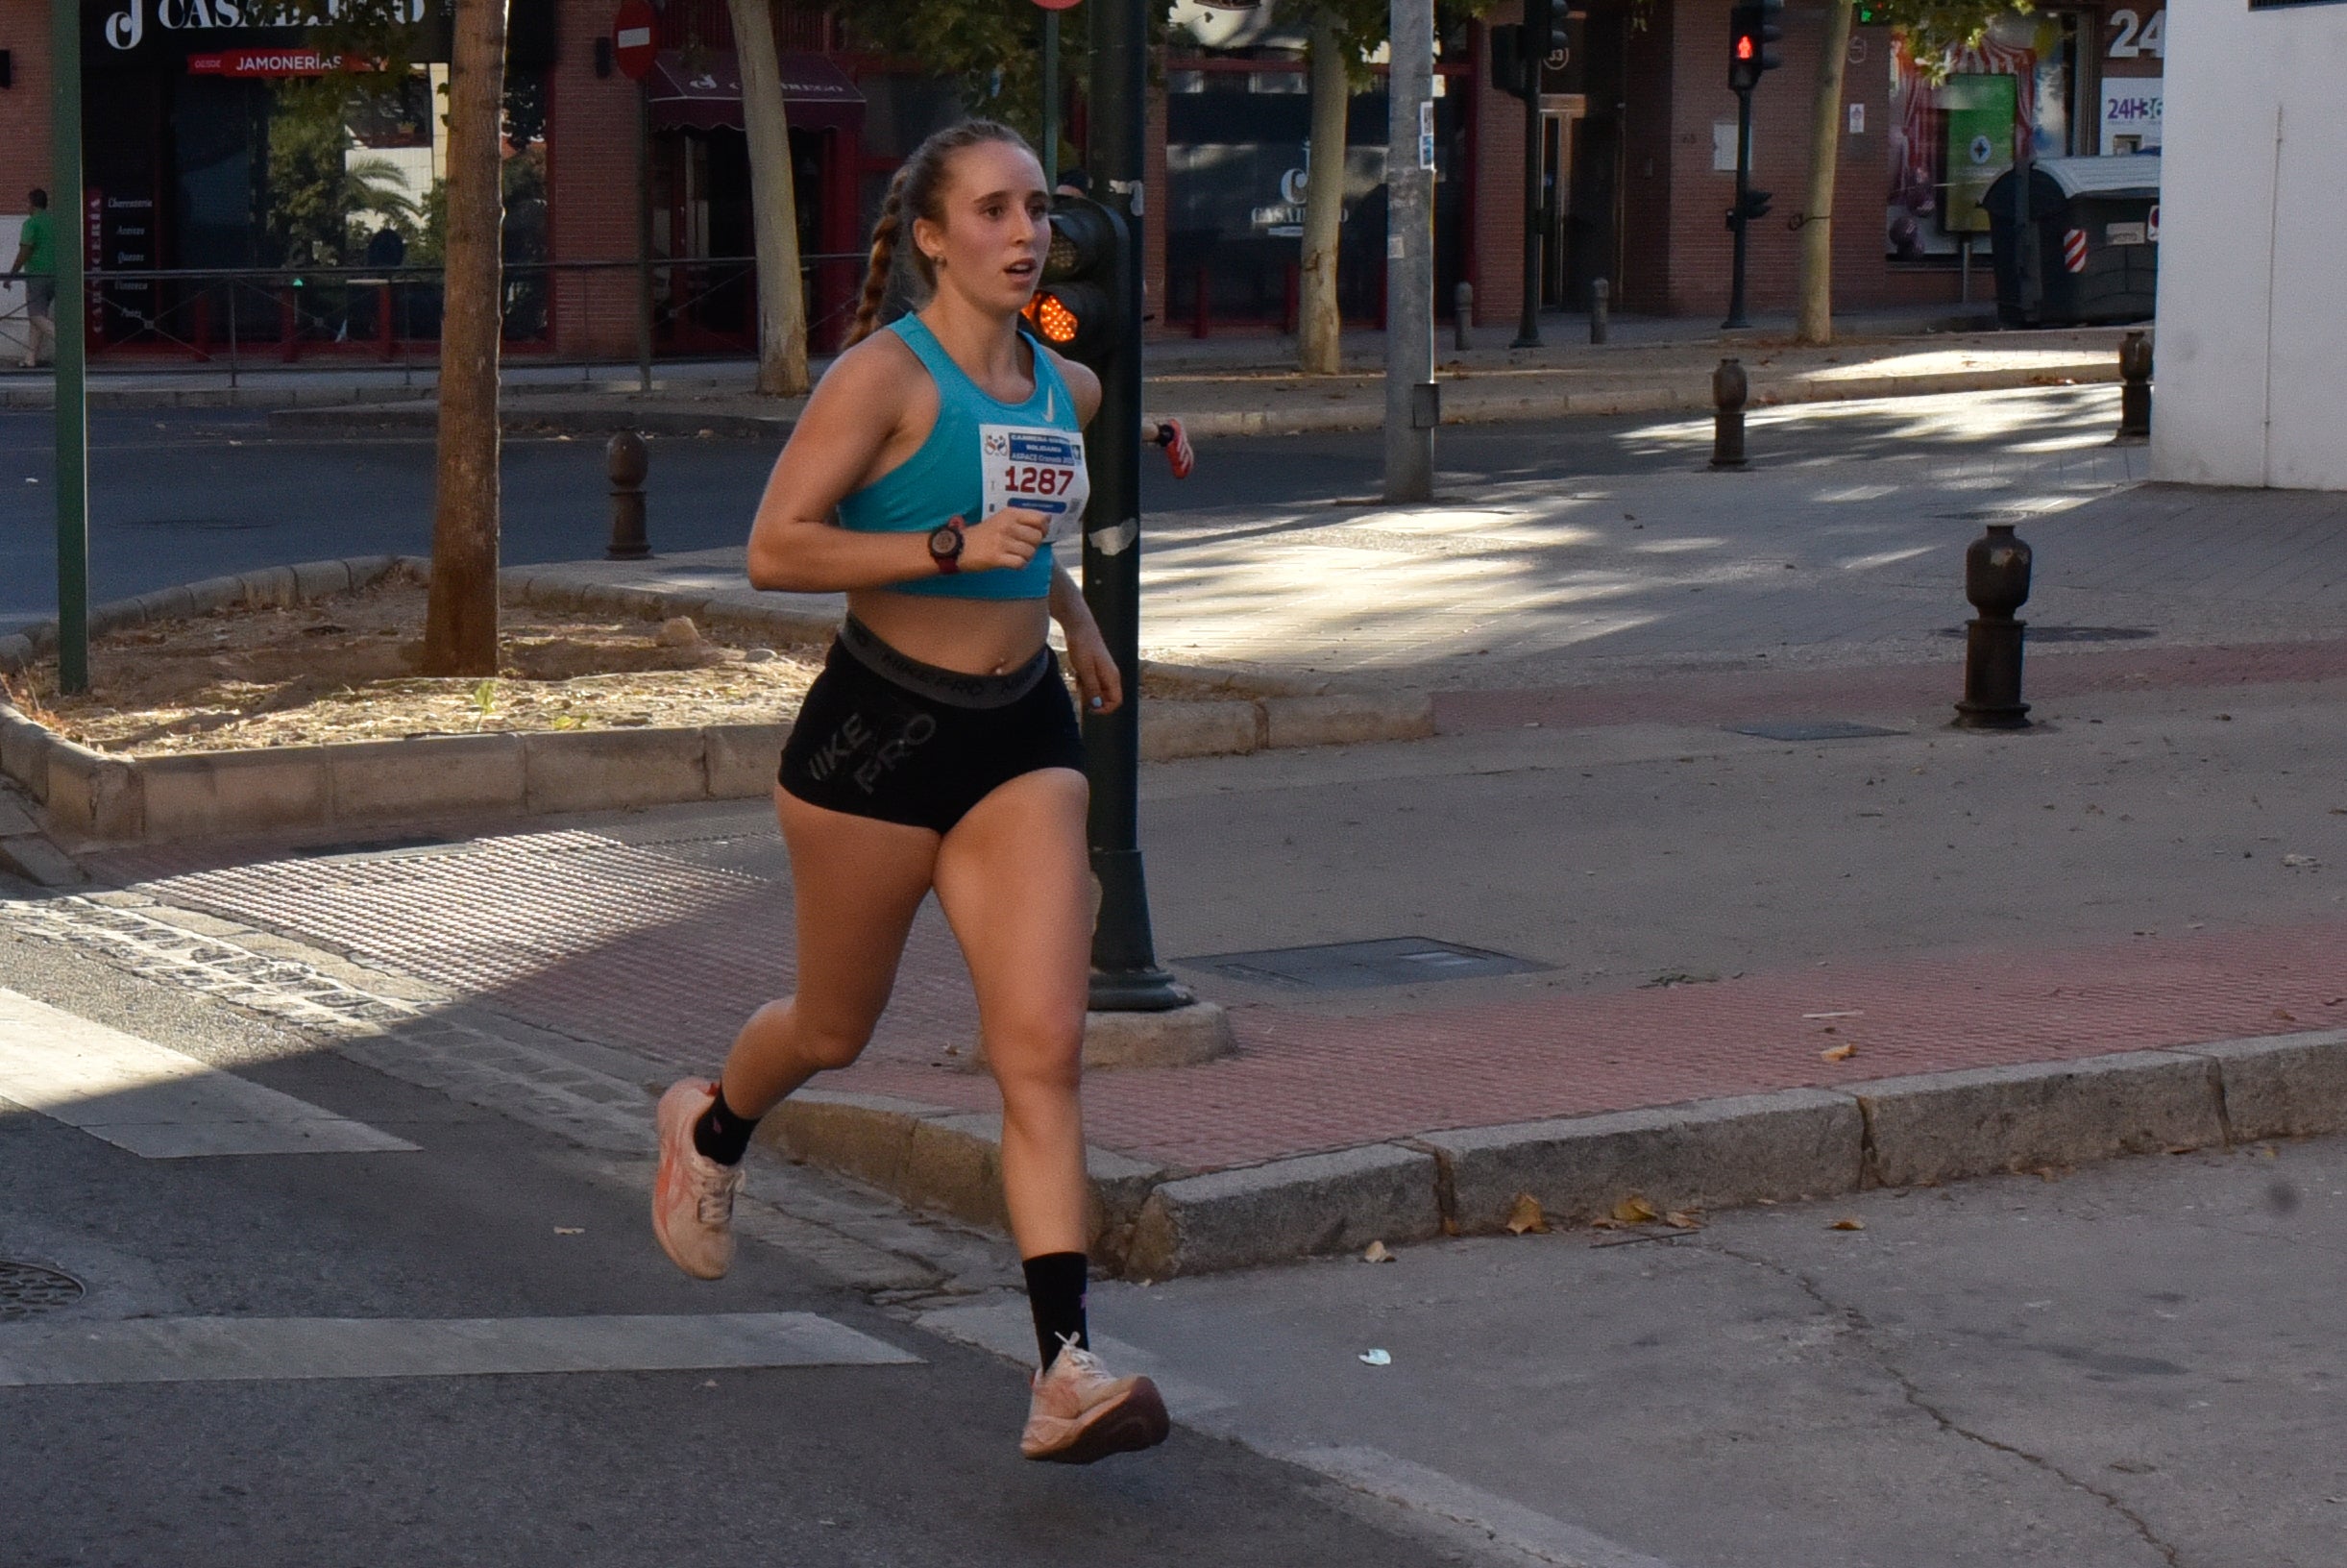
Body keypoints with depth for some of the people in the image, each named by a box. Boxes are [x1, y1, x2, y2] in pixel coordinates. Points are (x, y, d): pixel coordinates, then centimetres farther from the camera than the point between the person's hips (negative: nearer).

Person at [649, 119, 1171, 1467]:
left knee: (1044, 1047, -10)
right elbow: (775, 549, -19)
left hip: (1022, 736, 4)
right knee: (836, 1031, 15)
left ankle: (1066, 1371, -15)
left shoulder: (1070, 391, 8)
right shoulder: (887, 373, -12)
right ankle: (711, 1128, 50)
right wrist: (955, 547, -25)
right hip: (880, 729, -4)